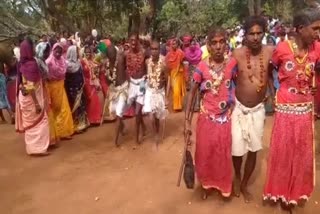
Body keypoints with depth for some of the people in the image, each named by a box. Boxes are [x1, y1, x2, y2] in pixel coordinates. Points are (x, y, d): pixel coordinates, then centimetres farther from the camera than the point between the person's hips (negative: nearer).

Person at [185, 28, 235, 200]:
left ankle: (223, 185, 36)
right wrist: (187, 120, -8)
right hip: (206, 116, 0)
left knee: (223, 154, 13)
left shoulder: (232, 64, -9)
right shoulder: (202, 67, -9)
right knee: (205, 153, 12)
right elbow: (193, 93, -4)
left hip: (225, 117, 0)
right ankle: (206, 184, 36)